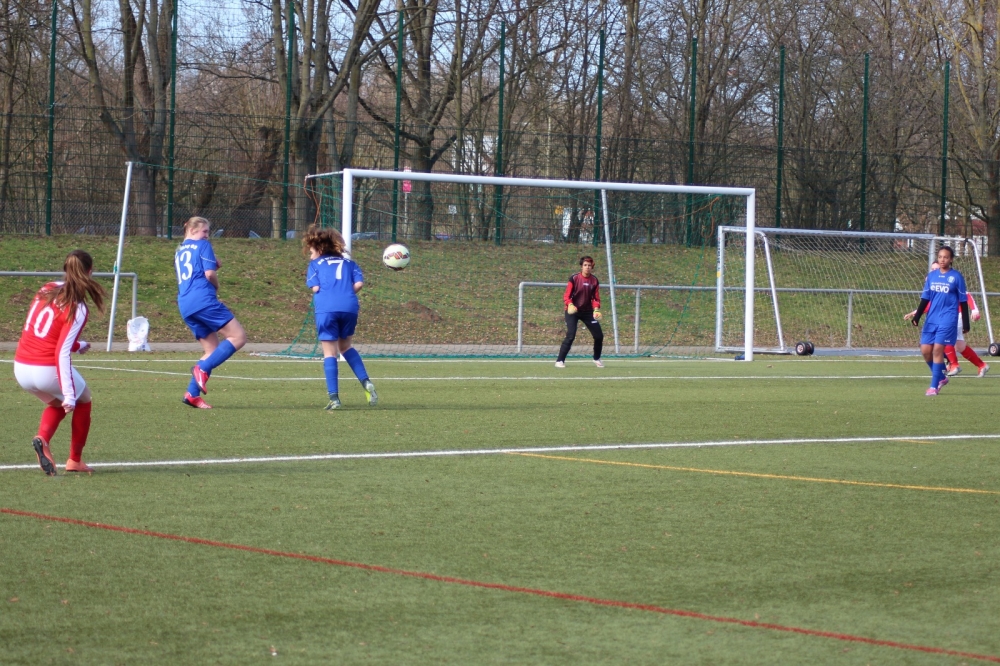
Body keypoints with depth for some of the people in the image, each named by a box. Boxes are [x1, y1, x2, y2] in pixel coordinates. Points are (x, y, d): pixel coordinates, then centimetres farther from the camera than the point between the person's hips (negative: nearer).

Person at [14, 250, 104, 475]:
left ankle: (42, 439, 1)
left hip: (21, 368, 6)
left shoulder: (47, 289, 4)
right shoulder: (78, 309, -15)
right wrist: (69, 394, -22)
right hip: (47, 370, -6)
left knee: (57, 404, 30)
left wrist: (77, 345, 27)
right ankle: (75, 460, 25)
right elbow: (61, 353, -22)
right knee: (83, 402, 23)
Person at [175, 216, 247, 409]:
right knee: (238, 336, -9)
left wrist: (214, 265, 17)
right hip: (203, 300, -8)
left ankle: (192, 393, 1)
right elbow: (210, 274, -7)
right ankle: (202, 368, -22)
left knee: (213, 350, 13)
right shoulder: (203, 246, 3)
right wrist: (216, 286, 14)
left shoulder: (179, 251, 27)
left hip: (185, 306, 8)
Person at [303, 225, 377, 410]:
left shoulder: (315, 264, 17)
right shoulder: (348, 262, 24)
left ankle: (334, 398, -2)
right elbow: (359, 283, 7)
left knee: (330, 353, 5)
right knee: (346, 347, 23)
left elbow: (315, 287, 2)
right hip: (350, 307, 3)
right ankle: (366, 383, 5)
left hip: (326, 309, -3)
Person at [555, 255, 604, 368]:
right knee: (571, 336, -19)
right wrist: (570, 305, -31)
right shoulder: (574, 279, -10)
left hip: (588, 311, 5)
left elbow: (596, 298, 5)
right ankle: (560, 361, -12)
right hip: (573, 311, -5)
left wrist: (596, 309, -14)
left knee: (599, 335, 5)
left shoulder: (594, 280, 2)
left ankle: (597, 359, 28)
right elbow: (566, 296, -11)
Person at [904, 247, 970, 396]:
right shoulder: (931, 276, 9)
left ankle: (934, 386, -5)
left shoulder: (956, 277, -1)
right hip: (931, 319, 5)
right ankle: (941, 377, 23)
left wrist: (966, 323, 0)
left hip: (948, 320, -5)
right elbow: (925, 298, 11)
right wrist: (916, 315, -2)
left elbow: (963, 301, 1)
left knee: (937, 349, -12)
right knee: (925, 350, 0)